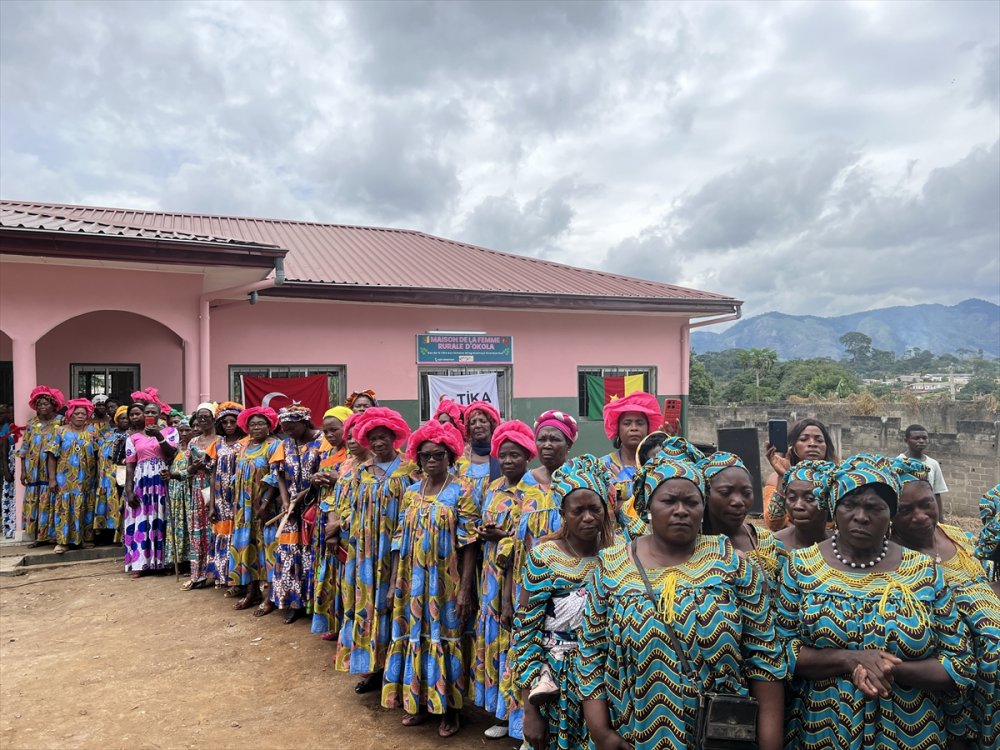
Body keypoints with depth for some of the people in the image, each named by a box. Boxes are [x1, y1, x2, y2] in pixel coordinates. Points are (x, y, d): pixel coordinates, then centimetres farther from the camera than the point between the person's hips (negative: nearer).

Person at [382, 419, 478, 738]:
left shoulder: (462, 490, -8)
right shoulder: (411, 492, 6)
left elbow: (469, 544, -11)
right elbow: (400, 541, 9)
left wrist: (465, 589, -15)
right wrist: (395, 583, 6)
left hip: (446, 583, -4)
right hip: (414, 582, 5)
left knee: (445, 639, 5)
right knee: (415, 637, 11)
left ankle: (449, 708, 22)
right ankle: (419, 702, 30)